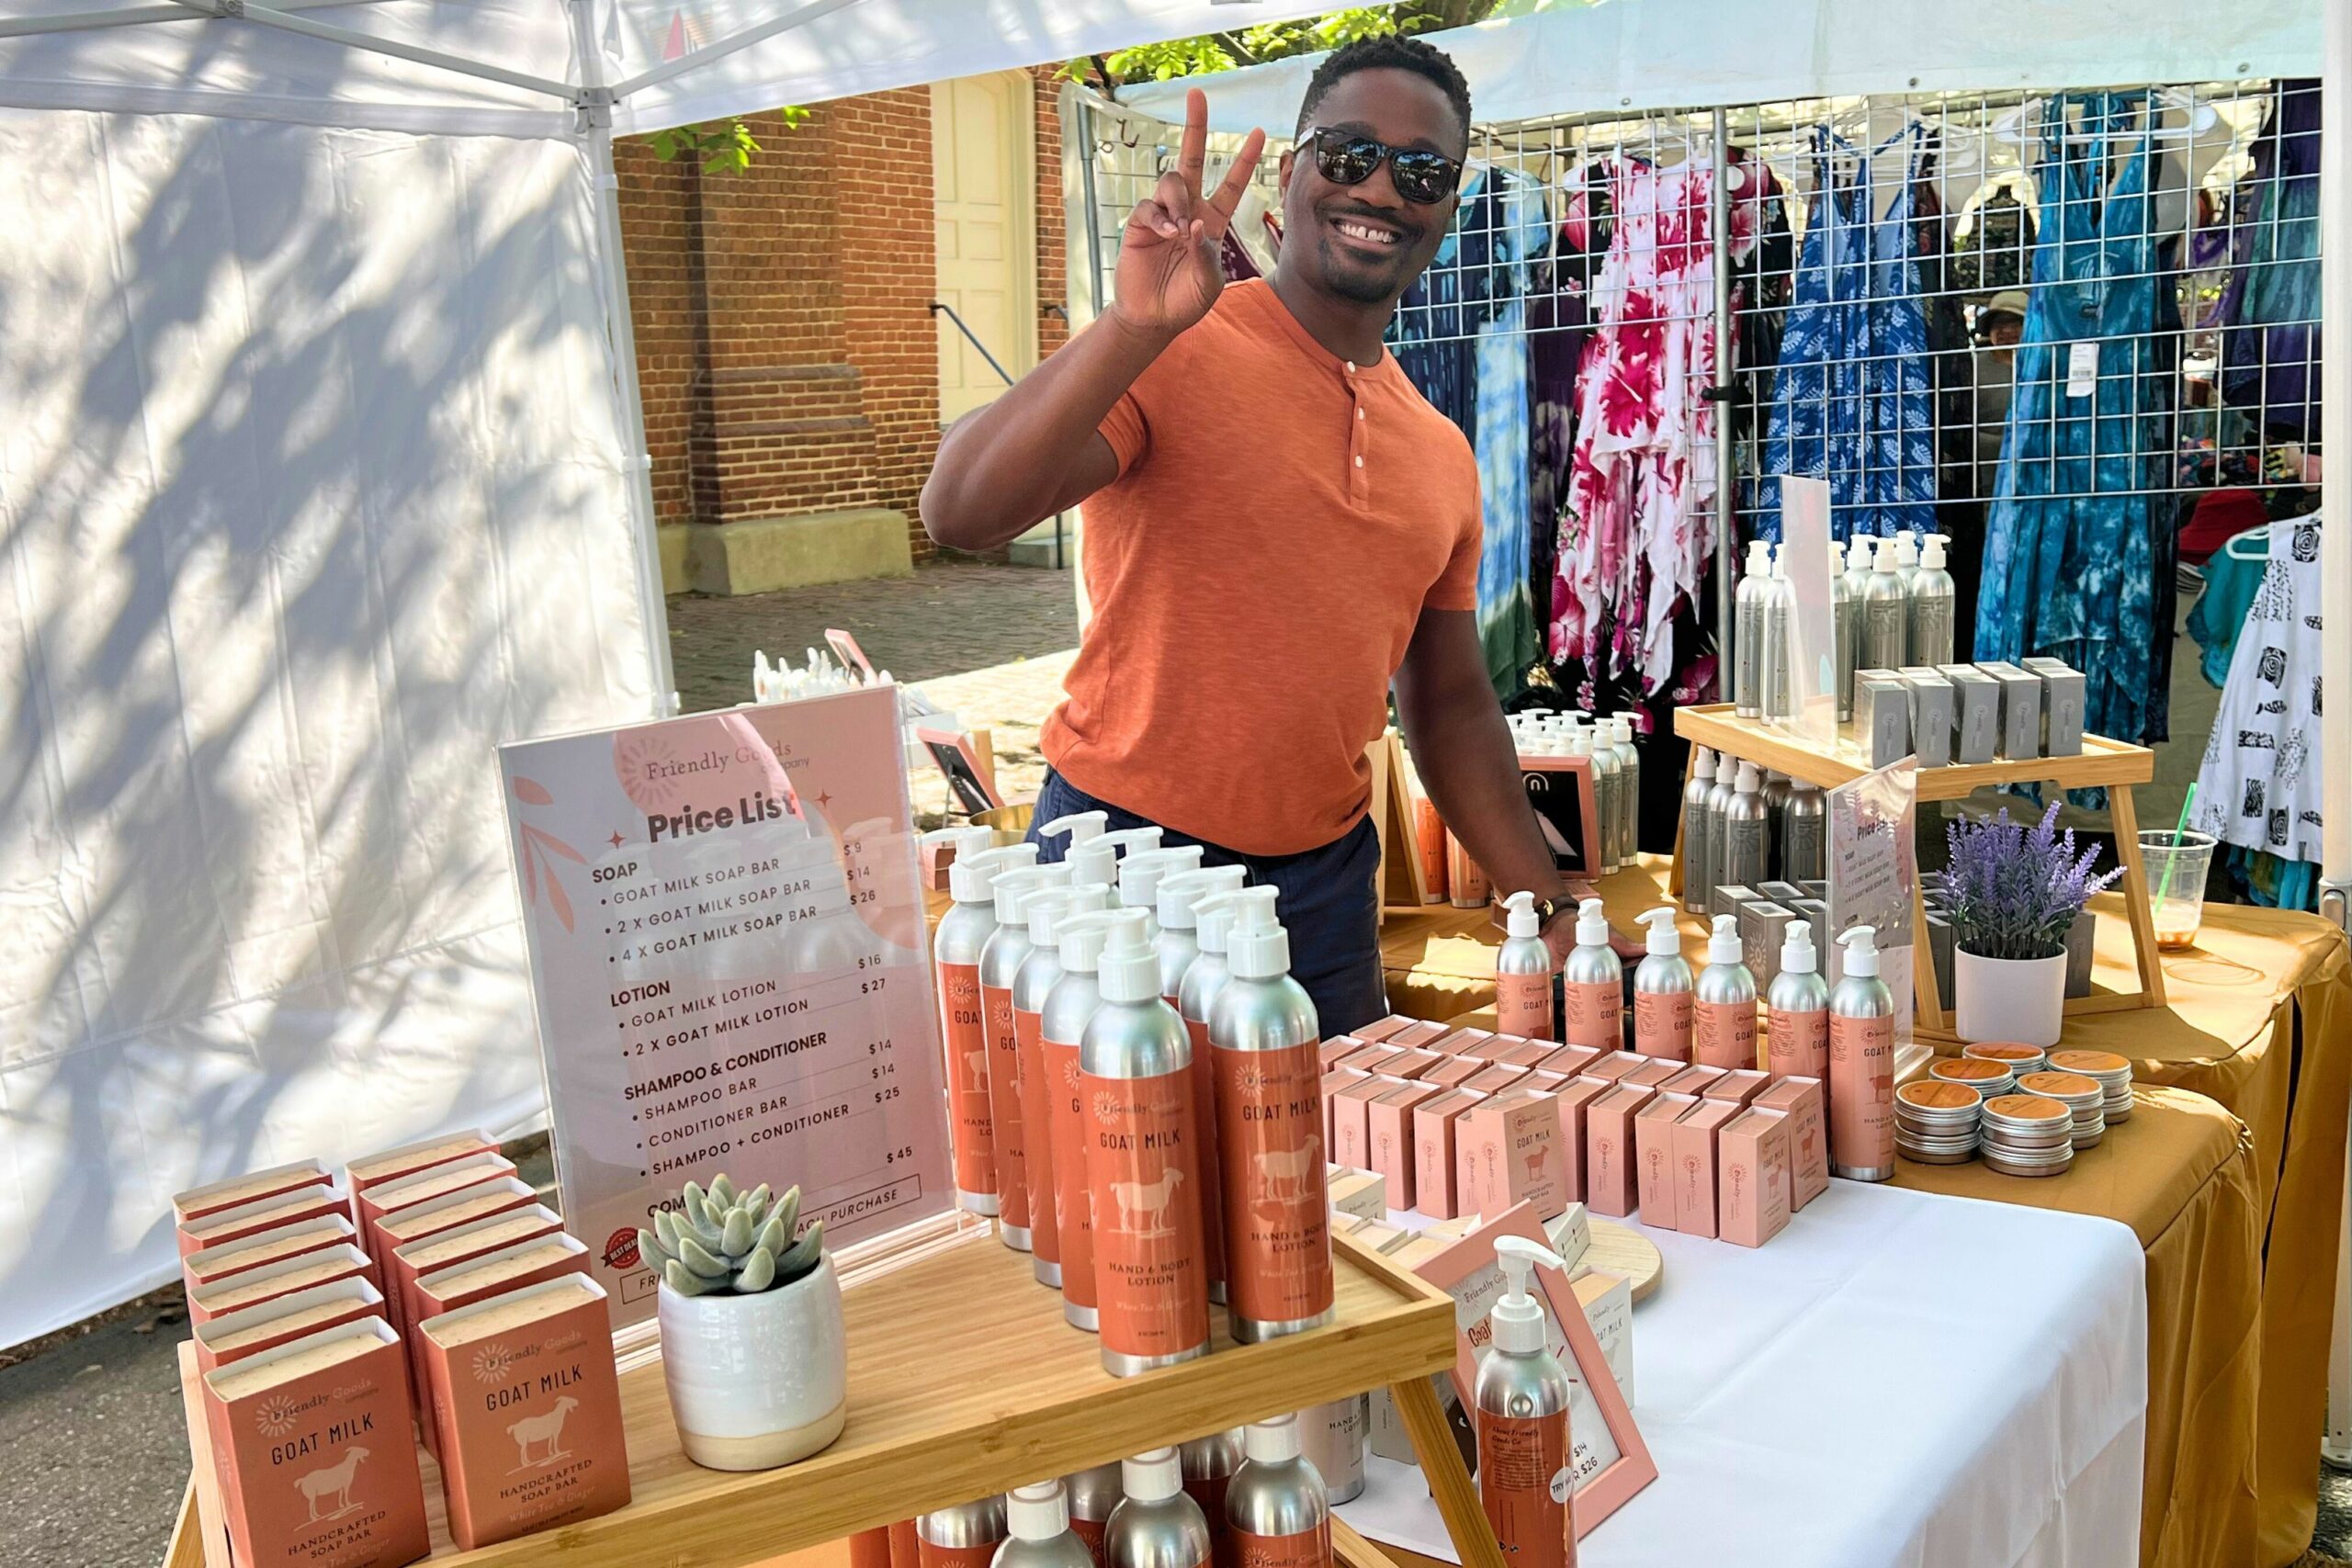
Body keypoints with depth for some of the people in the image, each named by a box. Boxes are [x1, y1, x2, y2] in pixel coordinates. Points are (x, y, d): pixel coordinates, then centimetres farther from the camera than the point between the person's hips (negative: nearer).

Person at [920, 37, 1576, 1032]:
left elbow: (1448, 702, 16)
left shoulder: (1441, 456, 10)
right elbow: (960, 515, -23)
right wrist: (1136, 326, -33)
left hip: (1327, 877, 6)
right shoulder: (1171, 357, -9)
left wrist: (1551, 910, 11)